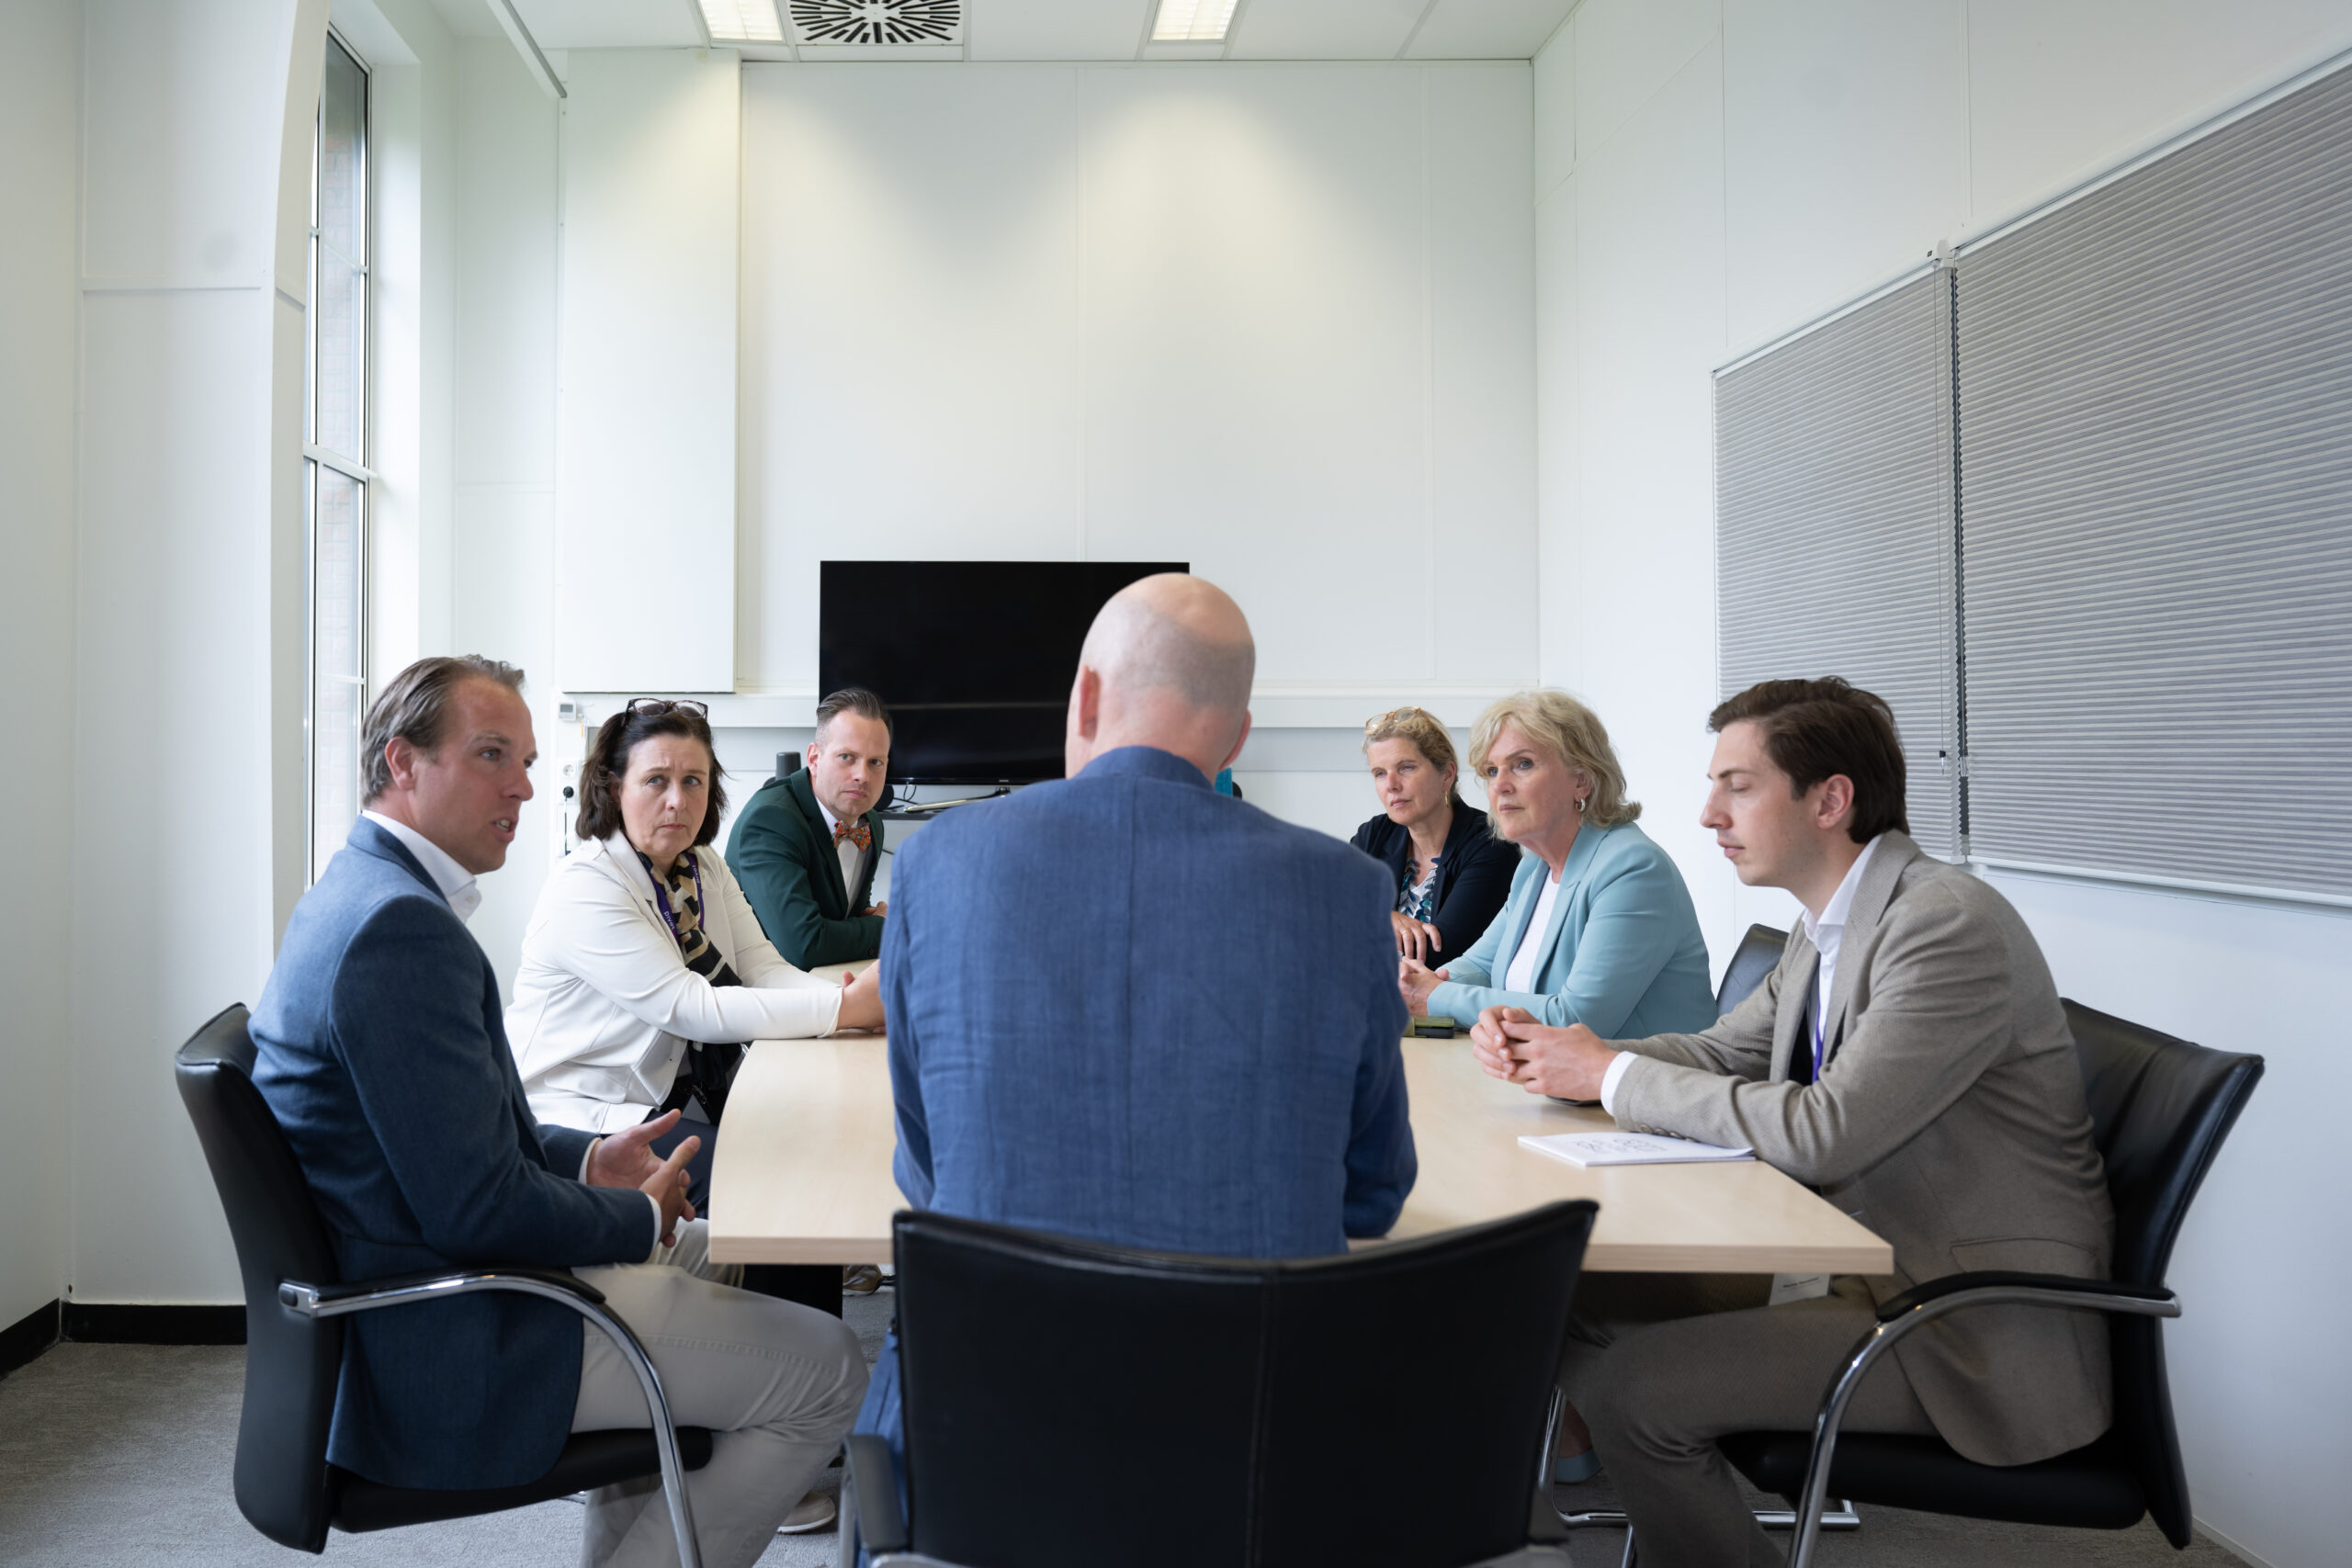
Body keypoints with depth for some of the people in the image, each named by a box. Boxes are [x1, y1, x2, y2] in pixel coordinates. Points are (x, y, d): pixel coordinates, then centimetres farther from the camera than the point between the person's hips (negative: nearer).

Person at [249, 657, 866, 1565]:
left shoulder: (357, 892, 9)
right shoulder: (403, 928, -25)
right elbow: (475, 1206, -26)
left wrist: (586, 1159, 8)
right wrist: (637, 1217, -10)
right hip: (445, 1352, -11)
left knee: (705, 1253, 29)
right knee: (826, 1371, -7)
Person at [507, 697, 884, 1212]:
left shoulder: (704, 866, 7)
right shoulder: (583, 889, -19)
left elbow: (761, 968, -3)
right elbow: (691, 1008, -26)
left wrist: (848, 995, -26)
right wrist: (845, 1008, -31)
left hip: (675, 1098, 7)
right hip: (574, 1112, -7)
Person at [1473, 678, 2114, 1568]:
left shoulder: (1950, 924, -22)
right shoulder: (1830, 928, 8)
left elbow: (1822, 1133, -28)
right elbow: (1722, 1053, 14)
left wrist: (1613, 1074, -18)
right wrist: (1550, 1051, -3)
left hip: (1982, 1337, -9)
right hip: (1879, 1275, 9)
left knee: (1628, 1385, -18)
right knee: (1589, 1303, 2)